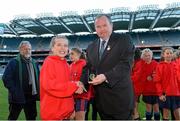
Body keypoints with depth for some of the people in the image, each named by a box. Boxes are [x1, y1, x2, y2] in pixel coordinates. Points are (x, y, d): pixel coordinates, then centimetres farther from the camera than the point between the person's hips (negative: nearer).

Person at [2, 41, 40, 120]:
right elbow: (6, 78, -11)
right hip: (17, 97, -5)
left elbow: (38, 78, 17)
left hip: (31, 97, 5)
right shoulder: (14, 62, -5)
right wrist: (14, 91, -18)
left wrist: (38, 91, 5)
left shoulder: (34, 63, 12)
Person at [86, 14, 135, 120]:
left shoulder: (124, 40, -3)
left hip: (120, 97, -4)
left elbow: (126, 64, -15)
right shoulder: (91, 47, 13)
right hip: (101, 98, 5)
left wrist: (106, 76, -26)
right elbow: (88, 68, 11)